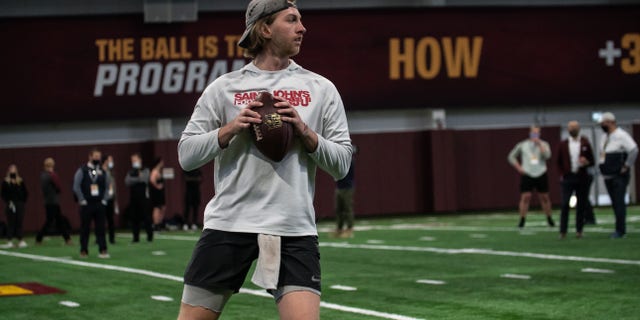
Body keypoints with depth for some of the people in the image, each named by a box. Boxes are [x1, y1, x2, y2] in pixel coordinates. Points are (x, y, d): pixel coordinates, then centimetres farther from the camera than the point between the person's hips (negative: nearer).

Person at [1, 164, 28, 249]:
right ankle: (10, 241, 3)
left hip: (20, 205, 2)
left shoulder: (21, 182, 6)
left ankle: (20, 241, 7)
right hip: (10, 206, -2)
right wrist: (7, 202, -12)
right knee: (10, 223, 0)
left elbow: (25, 193, 7)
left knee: (19, 222, 3)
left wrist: (22, 201, -2)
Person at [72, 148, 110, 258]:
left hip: (99, 204, 3)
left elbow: (107, 187, 14)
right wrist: (82, 200, -9)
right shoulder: (82, 171, -3)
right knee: (85, 228, 2)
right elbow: (76, 187, -6)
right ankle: (83, 251, 10)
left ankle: (103, 250, 1)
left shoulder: (102, 172, 9)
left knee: (100, 228, 0)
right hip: (86, 205, -3)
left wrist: (104, 200, 4)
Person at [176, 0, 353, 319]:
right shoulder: (224, 88, 6)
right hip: (228, 224, 0)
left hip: (295, 230, 0)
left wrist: (305, 132, -9)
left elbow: (341, 164, 6)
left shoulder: (321, 89, 8)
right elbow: (186, 155, 4)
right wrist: (230, 128, -10)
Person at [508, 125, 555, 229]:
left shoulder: (543, 144, 6)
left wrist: (539, 144, -15)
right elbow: (511, 156, 12)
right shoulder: (522, 145, 6)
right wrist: (519, 168, 1)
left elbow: (547, 156, -12)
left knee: (544, 197, 4)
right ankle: (522, 220, -6)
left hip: (541, 174, 1)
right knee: (525, 197, -9)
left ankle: (549, 219, 16)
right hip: (527, 175, -1)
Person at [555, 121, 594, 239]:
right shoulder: (563, 145, 6)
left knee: (581, 205, 2)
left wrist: (586, 162, -13)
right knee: (565, 204, -8)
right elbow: (558, 162, 12)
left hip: (582, 178, 1)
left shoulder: (585, 144, 6)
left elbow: (592, 161, 8)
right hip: (568, 178, -1)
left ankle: (579, 230, 10)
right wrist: (562, 174, 1)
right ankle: (563, 231, -4)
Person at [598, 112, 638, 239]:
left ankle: (620, 230, -11)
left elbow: (634, 150, -20)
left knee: (619, 202, -11)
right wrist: (602, 165, 14)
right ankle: (620, 229, 16)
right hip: (608, 176, 9)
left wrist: (626, 166, -17)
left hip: (619, 176, -9)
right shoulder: (605, 137, 14)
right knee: (615, 203, 11)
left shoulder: (621, 135, -13)